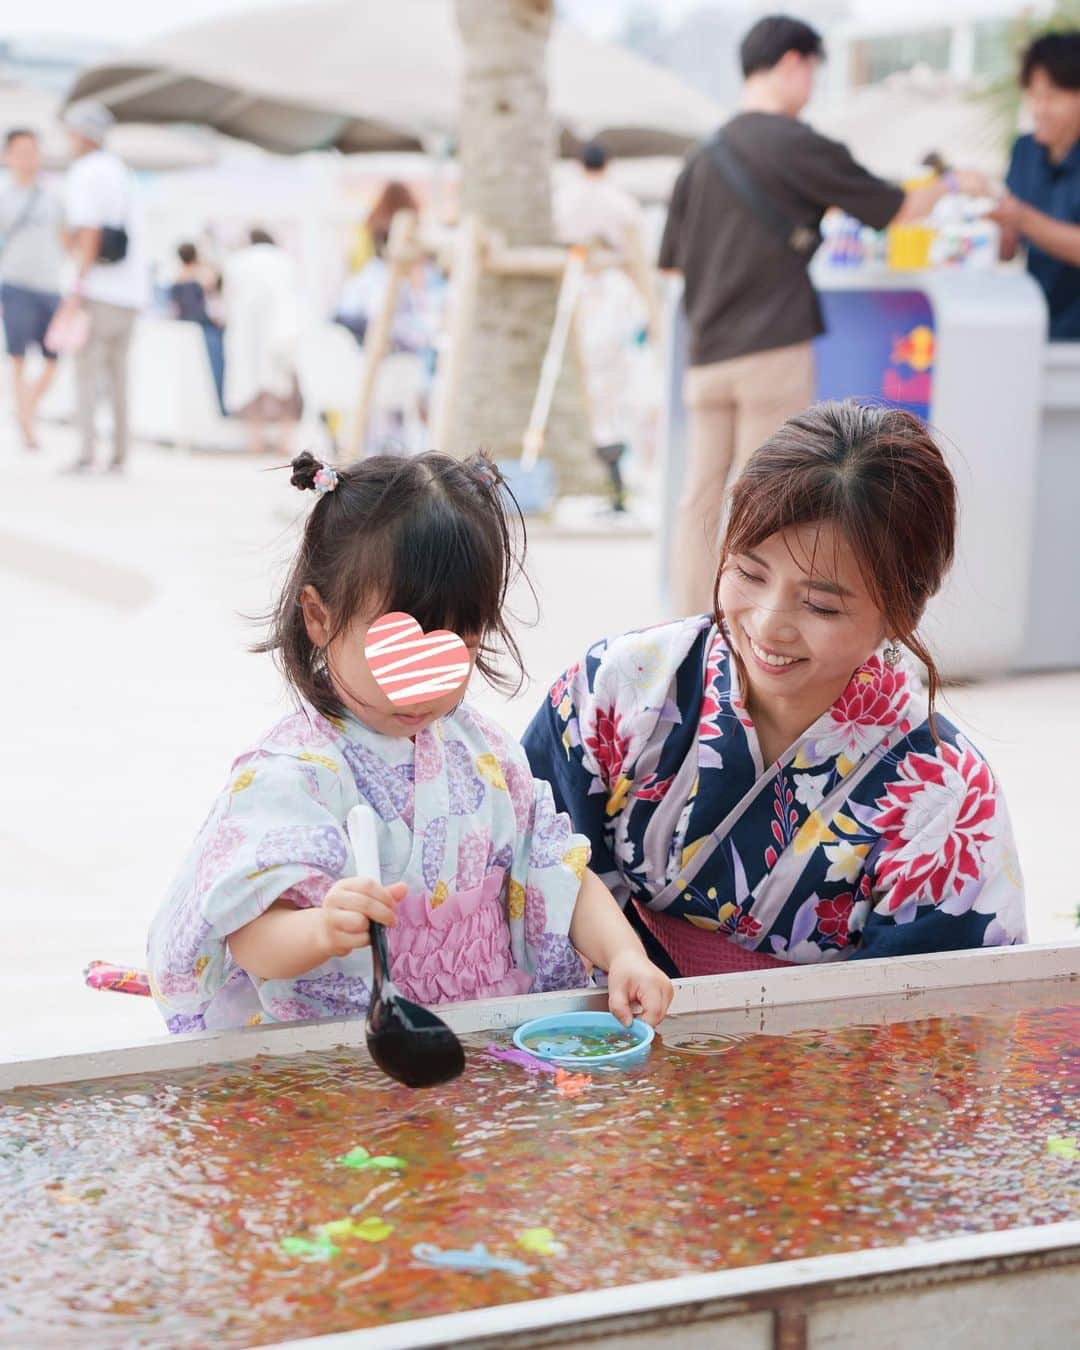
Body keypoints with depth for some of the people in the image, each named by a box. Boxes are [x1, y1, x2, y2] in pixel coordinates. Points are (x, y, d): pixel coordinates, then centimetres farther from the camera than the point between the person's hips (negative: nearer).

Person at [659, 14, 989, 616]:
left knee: (701, 501, 7)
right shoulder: (798, 145, -6)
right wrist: (952, 182, 19)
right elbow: (896, 209, 1)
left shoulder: (704, 158, 12)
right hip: (774, 351, -6)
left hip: (708, 357, 6)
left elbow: (671, 262, 14)